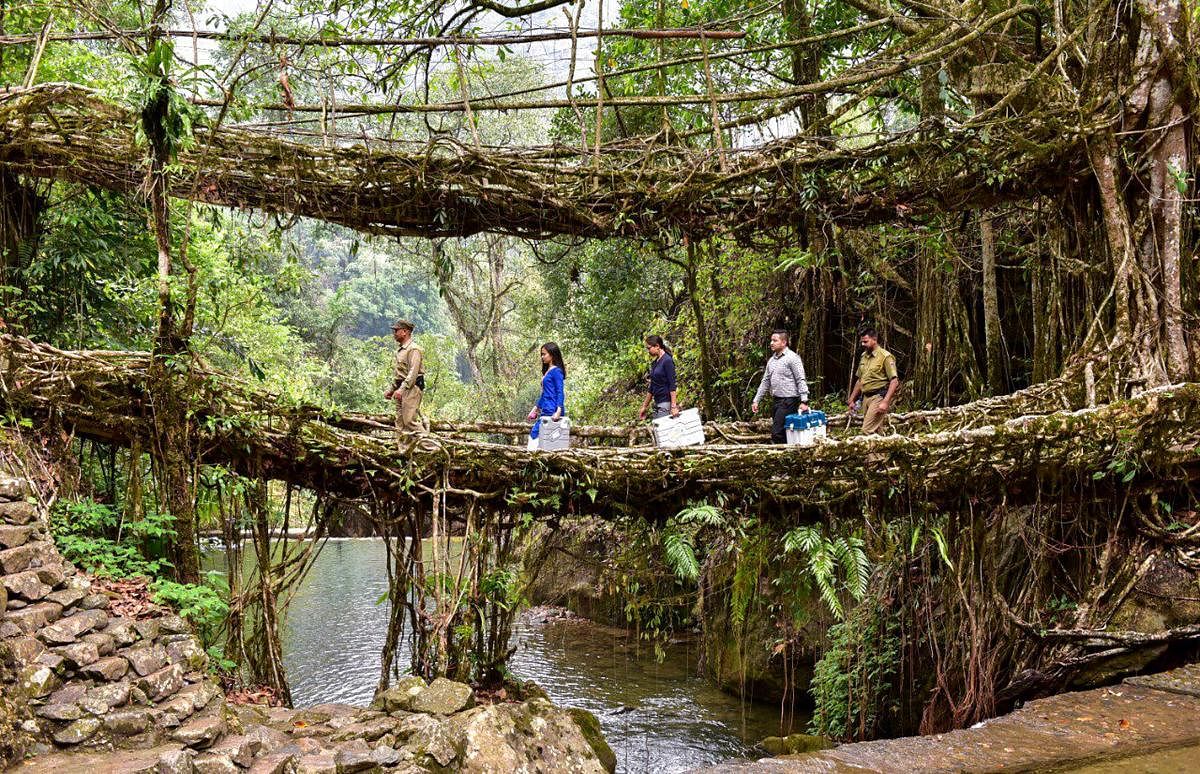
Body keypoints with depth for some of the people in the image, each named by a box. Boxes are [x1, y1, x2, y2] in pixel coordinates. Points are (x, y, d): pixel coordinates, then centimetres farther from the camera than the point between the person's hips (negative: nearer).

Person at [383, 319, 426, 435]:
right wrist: (392, 390, 22)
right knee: (400, 423, 7)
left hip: (411, 389, -10)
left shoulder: (413, 349, -11)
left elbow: (413, 372, -21)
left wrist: (402, 389, -28)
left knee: (409, 420, -16)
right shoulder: (400, 350, 20)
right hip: (401, 390, 10)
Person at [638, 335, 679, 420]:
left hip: (666, 403, -8)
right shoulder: (655, 363, 14)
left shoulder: (667, 360, -10)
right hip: (657, 403, 8)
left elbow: (672, 384, -16)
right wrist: (644, 406, 21)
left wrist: (673, 406, -21)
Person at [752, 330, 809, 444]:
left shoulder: (792, 358, -8)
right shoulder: (771, 360, 16)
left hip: (789, 400, -8)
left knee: (777, 432, -13)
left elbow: (801, 380, -13)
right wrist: (756, 400, 16)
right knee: (782, 432, 10)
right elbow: (765, 381, 20)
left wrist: (804, 401, -20)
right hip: (777, 400, 8)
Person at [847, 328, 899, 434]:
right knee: (874, 431, 9)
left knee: (867, 431, -17)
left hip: (878, 397, -8)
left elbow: (894, 381, -14)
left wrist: (885, 402, -23)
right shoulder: (864, 356, 14)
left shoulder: (885, 356, -9)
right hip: (866, 397, 8)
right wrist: (851, 400, 20)